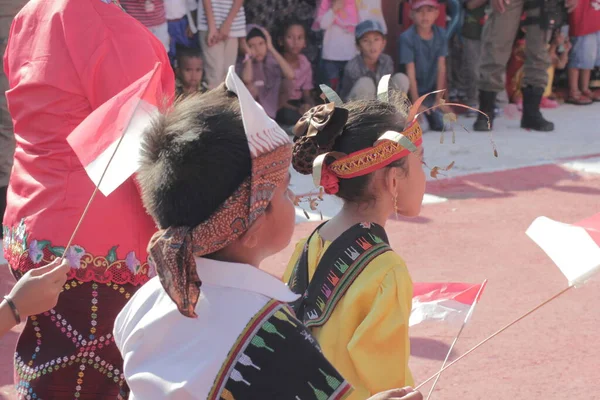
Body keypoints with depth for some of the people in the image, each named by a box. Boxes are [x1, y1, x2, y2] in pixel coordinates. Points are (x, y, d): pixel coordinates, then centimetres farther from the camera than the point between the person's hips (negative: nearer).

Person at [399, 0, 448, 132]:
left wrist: (439, 98, -5)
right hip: (413, 91, -4)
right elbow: (410, 71, -17)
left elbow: (441, 68, -3)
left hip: (431, 90, 4)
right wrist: (416, 103, -17)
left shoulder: (441, 34, -5)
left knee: (440, 125, -10)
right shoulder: (407, 38, -17)